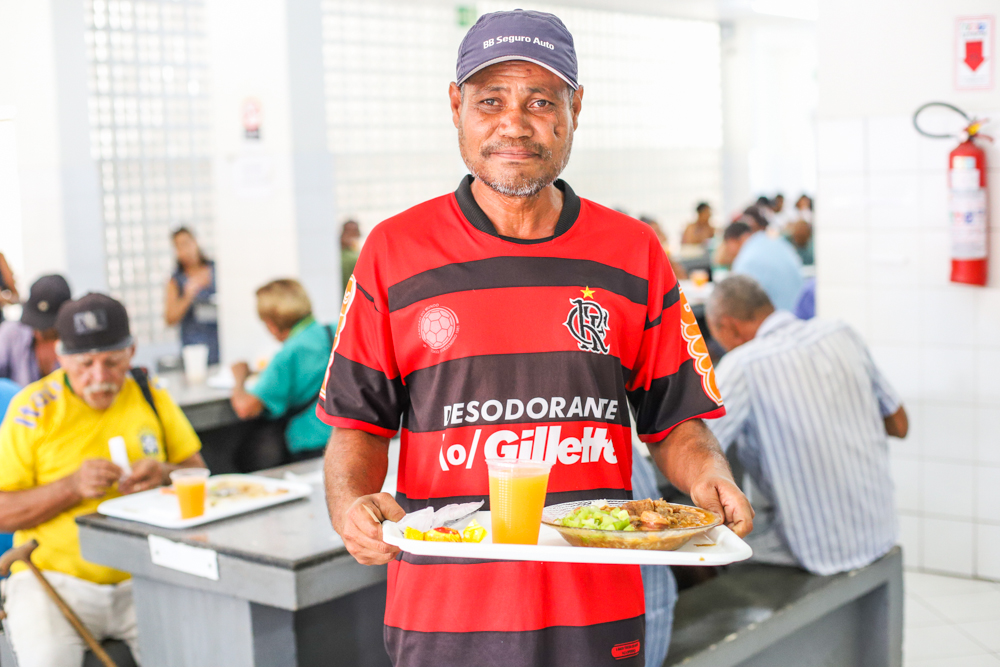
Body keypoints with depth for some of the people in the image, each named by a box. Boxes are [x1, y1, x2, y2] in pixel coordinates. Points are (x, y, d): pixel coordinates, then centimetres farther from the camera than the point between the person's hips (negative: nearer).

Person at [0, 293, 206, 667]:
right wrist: (73, 486, -17)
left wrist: (166, 474, -9)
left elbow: (199, 473, 13)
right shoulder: (33, 408, -2)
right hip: (55, 579, -2)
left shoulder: (149, 395, 7)